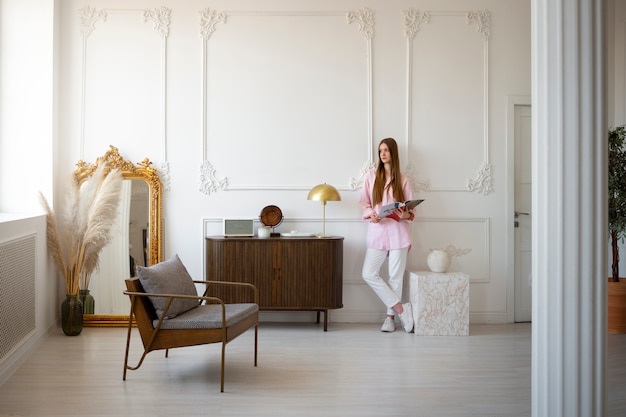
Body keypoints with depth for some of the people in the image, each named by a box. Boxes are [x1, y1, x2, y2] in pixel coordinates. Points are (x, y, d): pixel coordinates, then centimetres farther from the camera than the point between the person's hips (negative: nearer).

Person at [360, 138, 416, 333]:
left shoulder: (402, 180, 5)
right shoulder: (371, 176, 6)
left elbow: (411, 208, 5)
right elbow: (365, 203, 7)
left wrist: (405, 214, -17)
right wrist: (370, 215, -13)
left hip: (398, 232, -1)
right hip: (377, 231, 1)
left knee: (396, 276, 1)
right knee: (369, 274, -9)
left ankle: (391, 316, 13)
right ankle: (400, 308, 0)